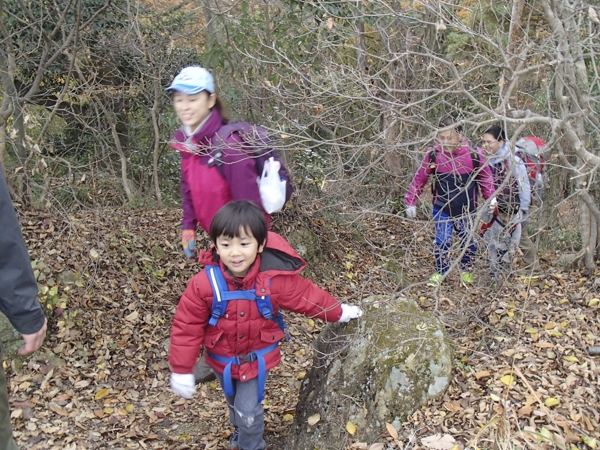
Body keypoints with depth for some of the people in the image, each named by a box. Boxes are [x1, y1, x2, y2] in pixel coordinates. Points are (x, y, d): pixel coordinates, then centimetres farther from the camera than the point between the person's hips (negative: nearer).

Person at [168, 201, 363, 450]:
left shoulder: (276, 279, -25)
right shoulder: (205, 283, -26)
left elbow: (308, 297, -7)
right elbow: (187, 326, -17)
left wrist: (338, 312, 6)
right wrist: (181, 370, -13)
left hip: (257, 358, -1)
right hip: (222, 359, 2)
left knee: (248, 411, 1)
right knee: (234, 405, 25)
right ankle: (240, 430, 57)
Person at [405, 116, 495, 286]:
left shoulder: (473, 153, -15)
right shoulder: (433, 154, -15)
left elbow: (485, 177, 0)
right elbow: (419, 178, -6)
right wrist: (411, 202, -3)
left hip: (467, 209, 1)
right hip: (442, 208, -1)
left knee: (468, 241, 14)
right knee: (442, 241, -5)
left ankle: (467, 271, 38)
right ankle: (440, 272, 16)